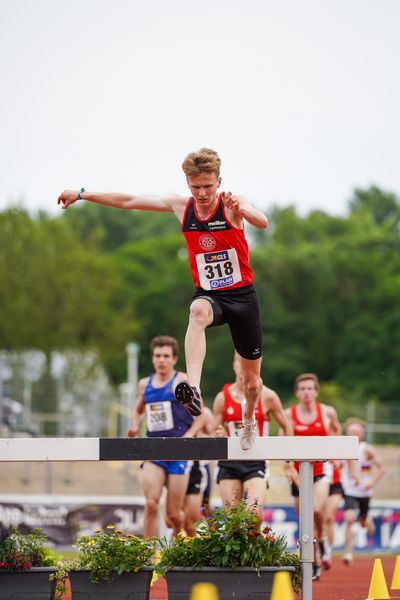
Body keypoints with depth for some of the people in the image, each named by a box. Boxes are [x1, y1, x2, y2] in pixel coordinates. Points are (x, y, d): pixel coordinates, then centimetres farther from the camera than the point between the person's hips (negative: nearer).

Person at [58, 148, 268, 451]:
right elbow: (129, 201, 7)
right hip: (209, 295, 1)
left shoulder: (232, 204, -13)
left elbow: (262, 223, -35)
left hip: (242, 295, -1)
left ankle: (249, 420, 43)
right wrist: (82, 194, 10)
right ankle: (193, 389, -58)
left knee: (252, 379, 7)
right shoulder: (180, 206, -2)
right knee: (198, 312, -39)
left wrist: (240, 209, -56)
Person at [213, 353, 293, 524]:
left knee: (255, 513, -21)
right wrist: (219, 435, -12)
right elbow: (215, 434, 11)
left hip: (256, 461, -2)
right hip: (229, 462, 2)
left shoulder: (267, 396, 0)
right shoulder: (222, 397, 4)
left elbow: (286, 427, 11)